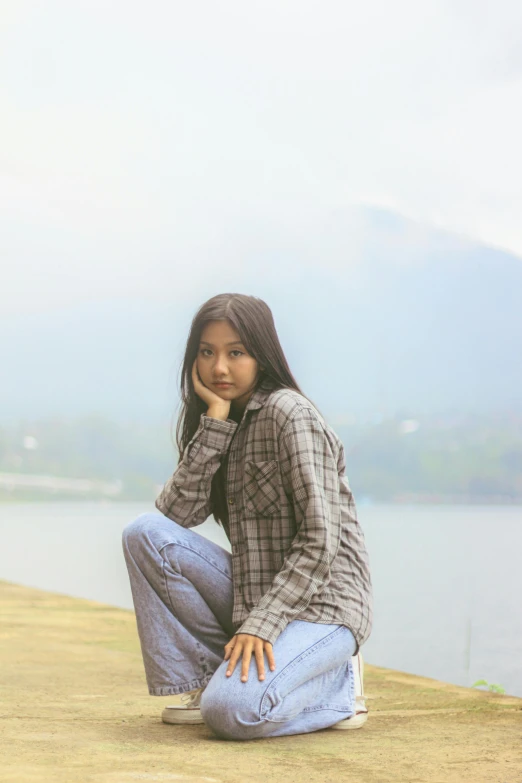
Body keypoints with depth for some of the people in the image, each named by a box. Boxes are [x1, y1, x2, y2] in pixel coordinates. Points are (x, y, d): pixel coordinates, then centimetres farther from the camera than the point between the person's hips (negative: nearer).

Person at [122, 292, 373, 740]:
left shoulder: (289, 414, -13)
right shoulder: (229, 424, 12)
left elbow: (321, 540, -19)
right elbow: (175, 514, -5)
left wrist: (261, 623, -25)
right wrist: (215, 421, -10)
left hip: (321, 605, -7)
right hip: (254, 595, 7)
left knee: (232, 711, -30)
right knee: (147, 534, -12)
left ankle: (336, 685, 0)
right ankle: (198, 681, -3)